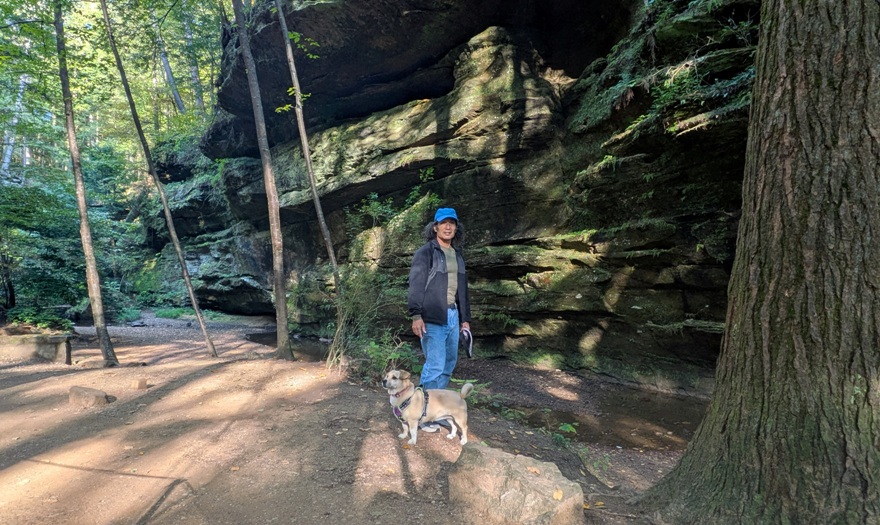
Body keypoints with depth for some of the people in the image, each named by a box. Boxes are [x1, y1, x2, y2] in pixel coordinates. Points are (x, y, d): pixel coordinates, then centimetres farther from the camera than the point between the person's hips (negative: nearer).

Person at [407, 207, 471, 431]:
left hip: (453, 316, 7)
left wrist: (465, 318, 19)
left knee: (449, 364, 11)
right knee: (435, 365, -8)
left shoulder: (458, 255, 17)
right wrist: (416, 315, -19)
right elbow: (416, 285, -10)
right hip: (433, 317, -7)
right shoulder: (425, 252, -4)